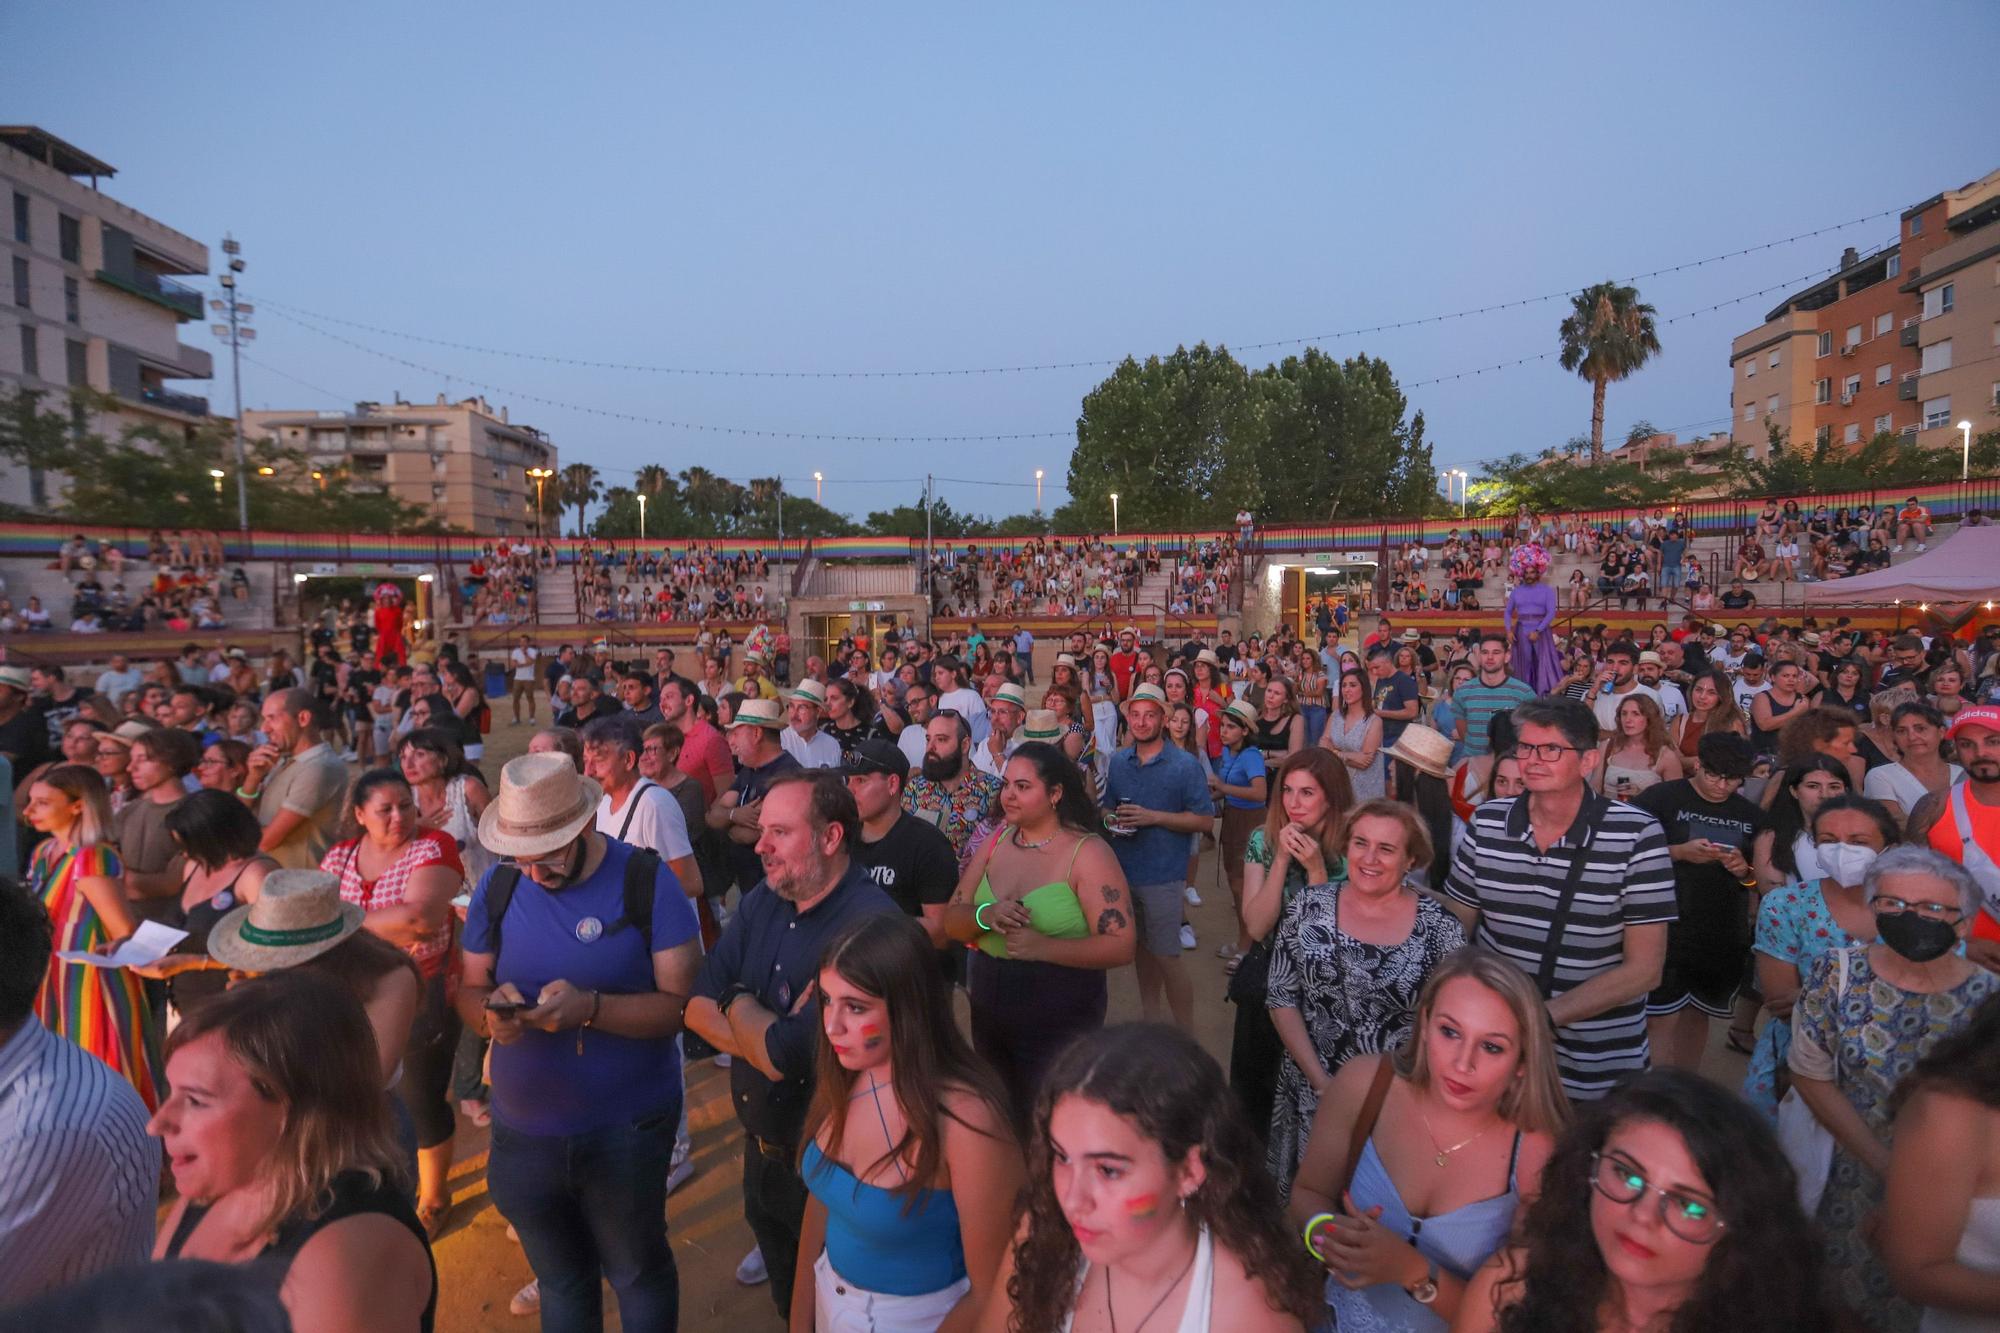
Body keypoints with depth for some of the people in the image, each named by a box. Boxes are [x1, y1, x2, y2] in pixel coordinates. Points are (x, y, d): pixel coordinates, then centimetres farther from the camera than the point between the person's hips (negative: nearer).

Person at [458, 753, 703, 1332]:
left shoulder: (647, 881, -16)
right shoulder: (498, 887, -3)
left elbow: (683, 1002, -18)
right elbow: (468, 989, 4)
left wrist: (590, 1008, -31)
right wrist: (490, 1011, -19)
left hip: (626, 1132, -3)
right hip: (522, 1132, 4)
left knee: (638, 1275, 17)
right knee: (560, 1282, 23)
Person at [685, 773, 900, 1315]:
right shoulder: (761, 901, -4)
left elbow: (784, 1056, -30)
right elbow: (697, 1004, -4)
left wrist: (739, 1004, -11)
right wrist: (767, 1032, -21)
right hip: (760, 1142, 7)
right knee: (787, 1296, 28)